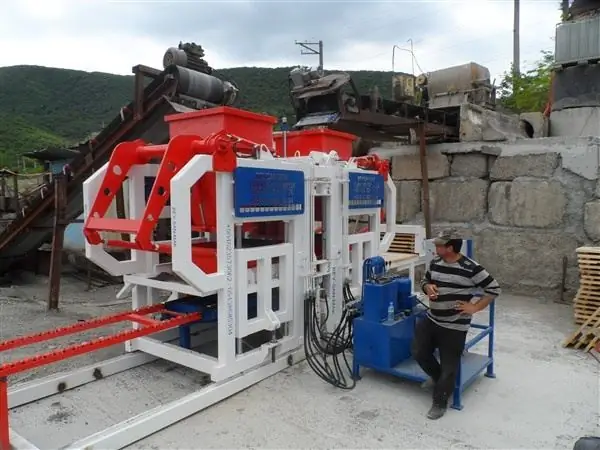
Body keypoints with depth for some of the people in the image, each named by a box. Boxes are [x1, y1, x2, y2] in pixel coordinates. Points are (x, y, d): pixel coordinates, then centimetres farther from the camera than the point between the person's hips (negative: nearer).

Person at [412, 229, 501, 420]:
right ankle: (436, 376, 36)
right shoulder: (435, 263, 3)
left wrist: (474, 307, -12)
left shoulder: (470, 268, -16)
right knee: (419, 352, 7)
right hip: (431, 319, 6)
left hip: (454, 326, -6)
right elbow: (425, 281, 19)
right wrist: (428, 287, -5)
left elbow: (494, 289, -10)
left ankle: (440, 403, 20)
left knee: (449, 366, 3)